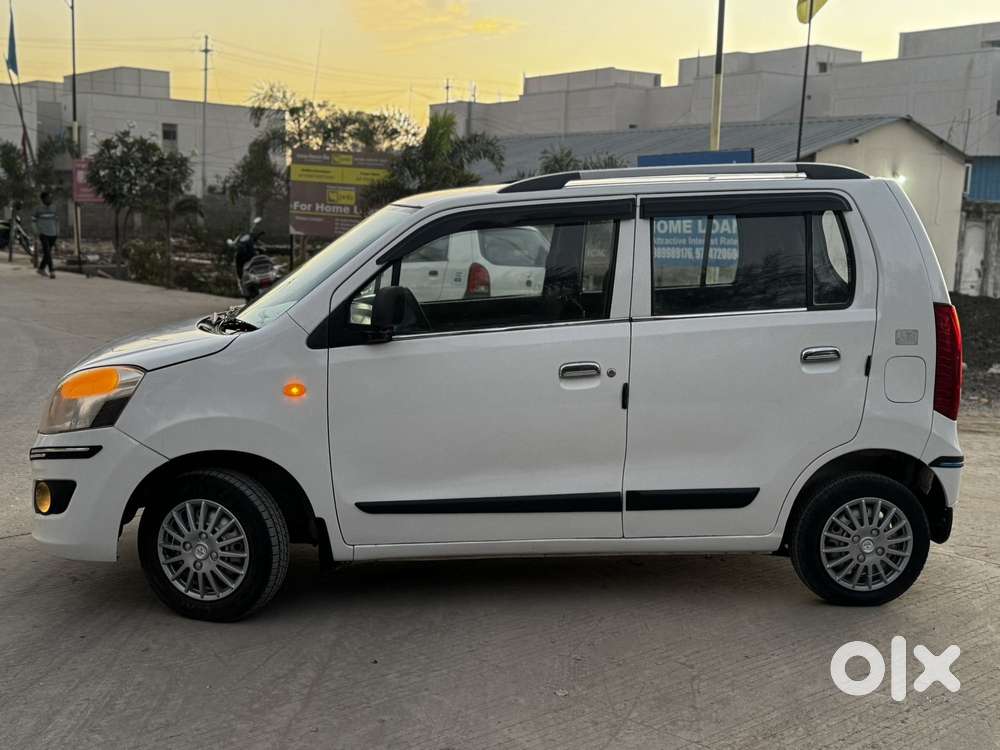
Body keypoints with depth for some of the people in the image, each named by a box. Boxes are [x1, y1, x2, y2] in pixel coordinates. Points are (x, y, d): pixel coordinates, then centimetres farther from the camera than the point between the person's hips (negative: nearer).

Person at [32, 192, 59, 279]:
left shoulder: (54, 208, 7)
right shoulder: (38, 209, -3)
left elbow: (56, 221, 16)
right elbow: (33, 221, 4)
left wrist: (57, 233, 9)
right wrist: (37, 232, -5)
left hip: (52, 235, 4)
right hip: (43, 234, -4)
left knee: (47, 253, 12)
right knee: (47, 253, -15)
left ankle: (41, 268, 29)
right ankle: (52, 272, -20)